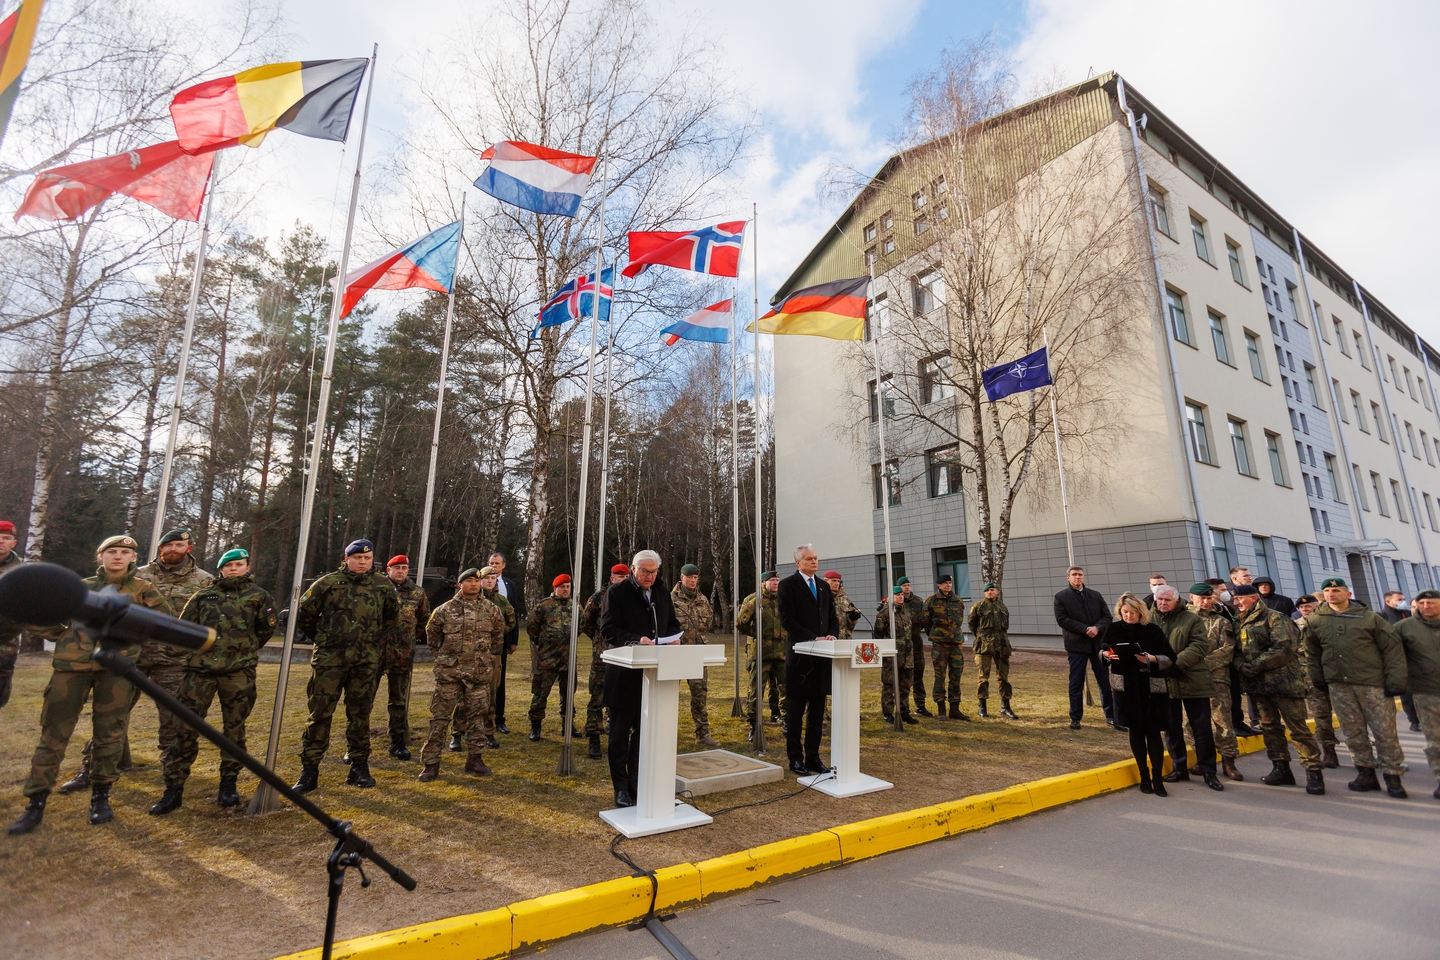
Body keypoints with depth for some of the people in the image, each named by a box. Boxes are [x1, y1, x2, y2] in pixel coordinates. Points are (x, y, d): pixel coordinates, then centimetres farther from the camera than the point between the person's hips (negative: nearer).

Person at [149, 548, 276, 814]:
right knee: (185, 729, 2)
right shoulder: (203, 595, 11)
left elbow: (266, 630, 13)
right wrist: (204, 647, 14)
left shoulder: (258, 596, 6)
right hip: (200, 670, 2)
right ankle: (173, 789, 13)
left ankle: (228, 785, 18)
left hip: (239, 673, -2)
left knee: (234, 729, 6)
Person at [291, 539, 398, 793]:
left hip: (365, 661, 2)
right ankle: (309, 771, 12)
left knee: (360, 714, 9)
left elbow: (392, 616, 20)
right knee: (319, 713, 0)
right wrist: (322, 638, 13)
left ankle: (359, 767, 19)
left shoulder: (383, 586, 4)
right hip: (329, 658, -1)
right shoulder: (328, 582, -1)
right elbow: (305, 613, 9)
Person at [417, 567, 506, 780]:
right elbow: (432, 634, 11)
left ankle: (475, 759, 21)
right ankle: (430, 763, 12)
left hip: (479, 672, 2)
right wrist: (443, 656, 12)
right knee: (440, 716, 2)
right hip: (449, 671, -2)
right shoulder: (445, 609, -3)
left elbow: (498, 635, 16)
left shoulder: (491, 610, 2)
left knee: (477, 715, 9)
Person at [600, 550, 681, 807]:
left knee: (644, 731, 12)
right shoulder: (617, 591, -6)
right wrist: (636, 640, -25)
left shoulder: (662, 592, 10)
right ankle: (621, 788, 18)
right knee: (620, 732, 5)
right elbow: (607, 629, -11)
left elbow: (673, 624, 17)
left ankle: (638, 783, 25)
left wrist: (672, 638, -6)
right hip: (624, 673, -4)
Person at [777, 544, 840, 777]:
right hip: (800, 655, -6)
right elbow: (787, 621, -14)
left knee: (817, 711, 12)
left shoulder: (824, 586, 13)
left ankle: (813, 757, 23)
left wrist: (831, 635, -6)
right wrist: (814, 639, -18)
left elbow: (833, 618, 15)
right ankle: (796, 759, 17)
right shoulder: (788, 585, -7)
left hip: (822, 655, 6)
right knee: (796, 710, 6)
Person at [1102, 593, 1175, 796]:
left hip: (1151, 688, -1)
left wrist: (1153, 659, -21)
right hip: (1126, 686, 2)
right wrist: (1107, 654, -14)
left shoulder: (1153, 631, -5)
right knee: (1135, 731, 9)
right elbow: (1102, 651, 8)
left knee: (1153, 731, -1)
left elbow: (1170, 658, -3)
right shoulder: (1114, 629, -1)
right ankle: (1144, 775, 20)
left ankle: (1157, 778, 9)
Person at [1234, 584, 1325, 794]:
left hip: (1283, 680, -7)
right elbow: (1238, 651, 14)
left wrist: (1257, 665, -18)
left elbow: (1284, 648, -17)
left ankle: (1314, 772, 7)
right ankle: (1281, 769, 20)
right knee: (1270, 727, 12)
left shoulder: (1274, 618, -7)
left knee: (1297, 728, -3)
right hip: (1258, 684, 7)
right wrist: (1241, 666, -7)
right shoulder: (1241, 624, 15)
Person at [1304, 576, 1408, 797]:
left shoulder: (1369, 617, 1)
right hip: (1339, 686, 2)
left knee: (1385, 731, 2)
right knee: (1353, 733, 6)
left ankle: (1392, 776, 14)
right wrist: (1317, 679, 10)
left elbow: (1393, 648, 0)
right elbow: (1312, 653, 14)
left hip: (1373, 683, -2)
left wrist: (1395, 680, -7)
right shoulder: (1315, 621, 6)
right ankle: (1366, 773, 16)